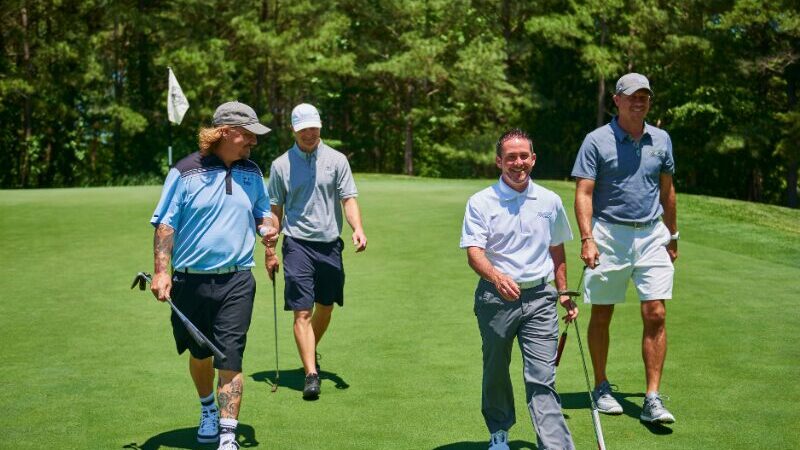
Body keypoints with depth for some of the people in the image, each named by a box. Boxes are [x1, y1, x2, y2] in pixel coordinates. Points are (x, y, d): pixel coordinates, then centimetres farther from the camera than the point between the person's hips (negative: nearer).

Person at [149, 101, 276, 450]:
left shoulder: (252, 173, 8)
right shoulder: (185, 172, -6)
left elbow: (262, 211, 22)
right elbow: (165, 224, -4)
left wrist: (267, 227, -1)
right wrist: (161, 271, -12)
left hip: (236, 281, 1)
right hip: (190, 280, -1)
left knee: (229, 359, -6)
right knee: (199, 354, 16)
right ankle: (208, 412, 41)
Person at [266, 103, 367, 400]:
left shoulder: (337, 160, 4)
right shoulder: (281, 164, 3)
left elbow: (348, 199, 0)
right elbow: (275, 210, 7)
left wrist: (358, 229, -18)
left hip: (330, 243, 2)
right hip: (298, 244, -2)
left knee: (325, 308, 14)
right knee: (303, 312, -9)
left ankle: (311, 354, 38)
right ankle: (311, 373, -10)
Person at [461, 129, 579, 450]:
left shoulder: (550, 202, 8)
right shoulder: (480, 202, -3)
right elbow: (474, 251, -13)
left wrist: (563, 293, 20)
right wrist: (497, 277, -32)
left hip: (539, 297, 1)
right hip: (495, 298, -1)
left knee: (542, 378, -6)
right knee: (496, 372, 13)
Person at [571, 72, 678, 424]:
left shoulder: (661, 140, 9)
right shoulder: (597, 141, -4)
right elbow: (583, 194, -9)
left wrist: (672, 236, 20)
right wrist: (587, 239, -19)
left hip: (652, 234, 3)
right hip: (609, 234, -3)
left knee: (656, 315, -5)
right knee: (601, 315, 6)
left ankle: (653, 399, -2)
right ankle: (601, 387, 22)